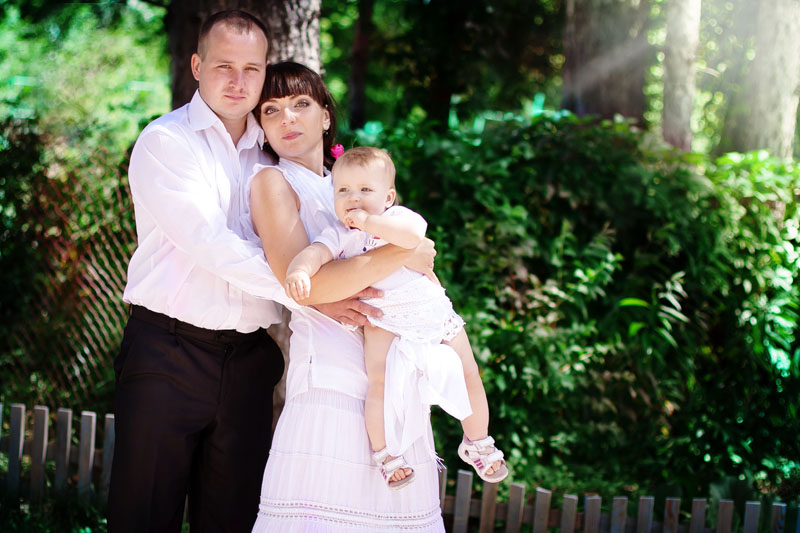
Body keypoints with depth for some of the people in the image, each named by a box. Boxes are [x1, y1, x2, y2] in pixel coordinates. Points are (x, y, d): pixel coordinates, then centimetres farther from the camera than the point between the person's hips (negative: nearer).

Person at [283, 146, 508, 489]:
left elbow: (413, 234, -34)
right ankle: (384, 452, 0)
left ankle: (478, 443, 29)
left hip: (433, 312, 1)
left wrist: (368, 221, -33)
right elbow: (314, 253, -25)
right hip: (384, 322, -1)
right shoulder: (339, 235, -8)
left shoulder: (398, 217, -11)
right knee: (380, 383, -21)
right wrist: (299, 271, -47)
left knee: (469, 375, 7)